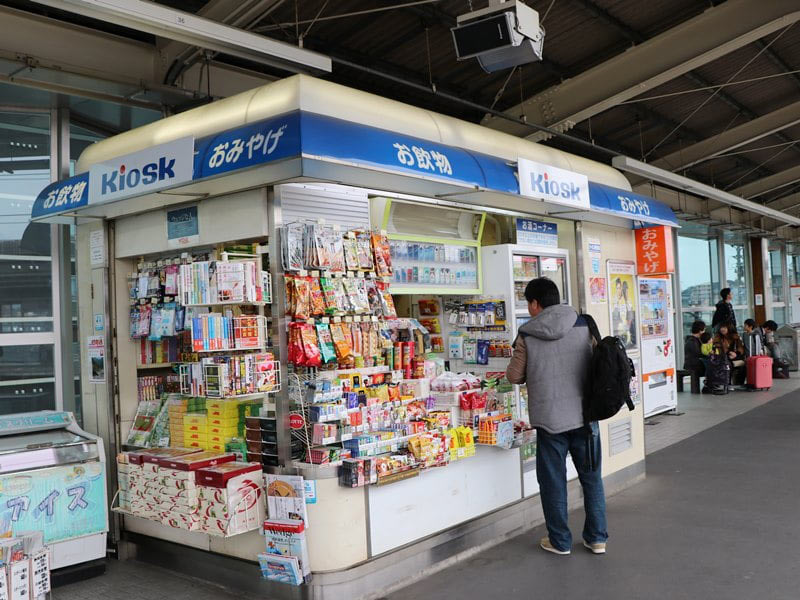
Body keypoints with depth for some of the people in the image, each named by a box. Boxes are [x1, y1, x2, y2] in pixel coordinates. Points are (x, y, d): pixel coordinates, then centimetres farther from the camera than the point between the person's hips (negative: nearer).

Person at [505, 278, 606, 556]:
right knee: (591, 477, 15)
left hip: (549, 418, -2)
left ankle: (560, 541, 20)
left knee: (553, 482, 11)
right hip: (585, 415, 2)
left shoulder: (527, 335, -8)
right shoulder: (584, 326, -2)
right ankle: (597, 538, 23)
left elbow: (514, 376, -1)